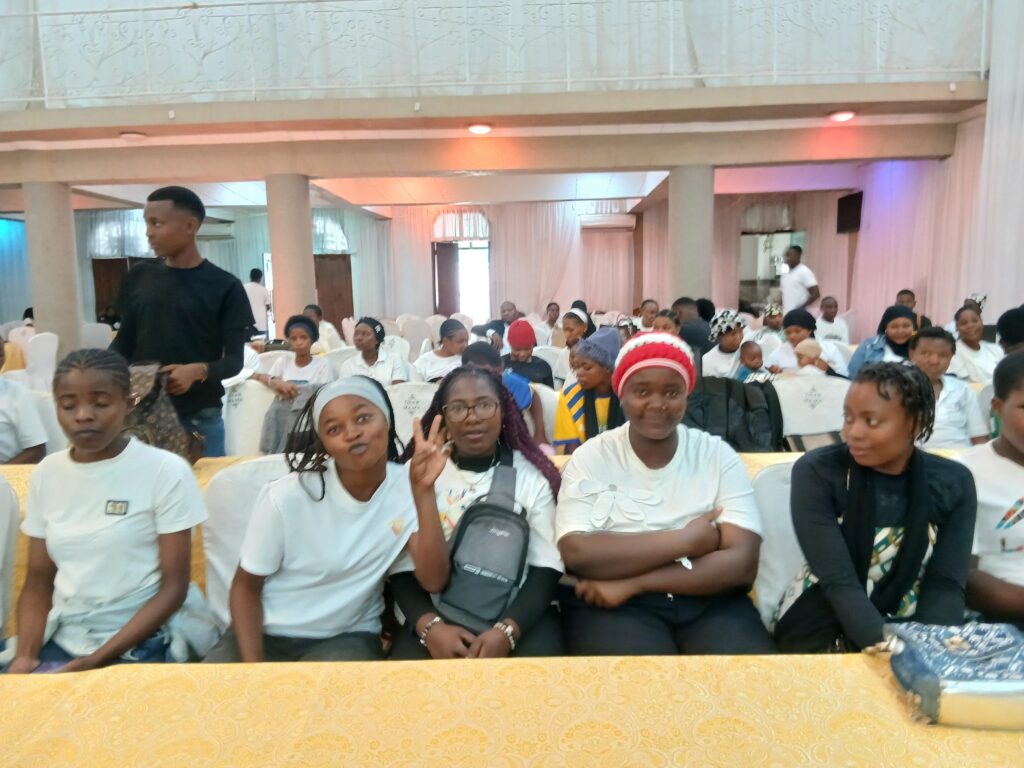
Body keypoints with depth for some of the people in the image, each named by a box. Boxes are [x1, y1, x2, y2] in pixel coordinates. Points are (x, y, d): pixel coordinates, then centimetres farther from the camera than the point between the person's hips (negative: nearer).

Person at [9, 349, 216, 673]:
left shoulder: (167, 471, -10)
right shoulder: (47, 473, 4)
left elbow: (173, 588, -9)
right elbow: (38, 583, 8)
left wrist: (98, 660, -15)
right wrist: (26, 655, -8)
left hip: (143, 644, -3)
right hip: (61, 642, 4)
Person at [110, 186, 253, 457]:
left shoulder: (224, 286, -4)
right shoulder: (138, 277, 7)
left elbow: (234, 360, -6)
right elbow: (125, 341, 13)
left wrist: (199, 370, -25)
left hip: (200, 419, -3)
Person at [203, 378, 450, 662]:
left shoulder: (409, 487, -11)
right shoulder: (288, 497, -18)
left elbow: (433, 580, -20)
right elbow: (246, 586, -4)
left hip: (348, 638, 0)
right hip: (267, 634, 1)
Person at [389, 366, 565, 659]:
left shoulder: (532, 475, 2)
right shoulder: (418, 473, 3)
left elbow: (546, 569, -2)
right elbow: (402, 570, 1)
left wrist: (507, 630, -18)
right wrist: (430, 626, -17)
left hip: (517, 615, 0)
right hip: (439, 614, 1)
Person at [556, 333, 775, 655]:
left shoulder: (719, 456, 3)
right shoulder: (591, 457, 1)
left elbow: (742, 563, -7)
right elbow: (577, 553, -13)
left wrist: (633, 583, -14)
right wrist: (686, 540, -12)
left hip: (707, 601, 1)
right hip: (613, 605, -1)